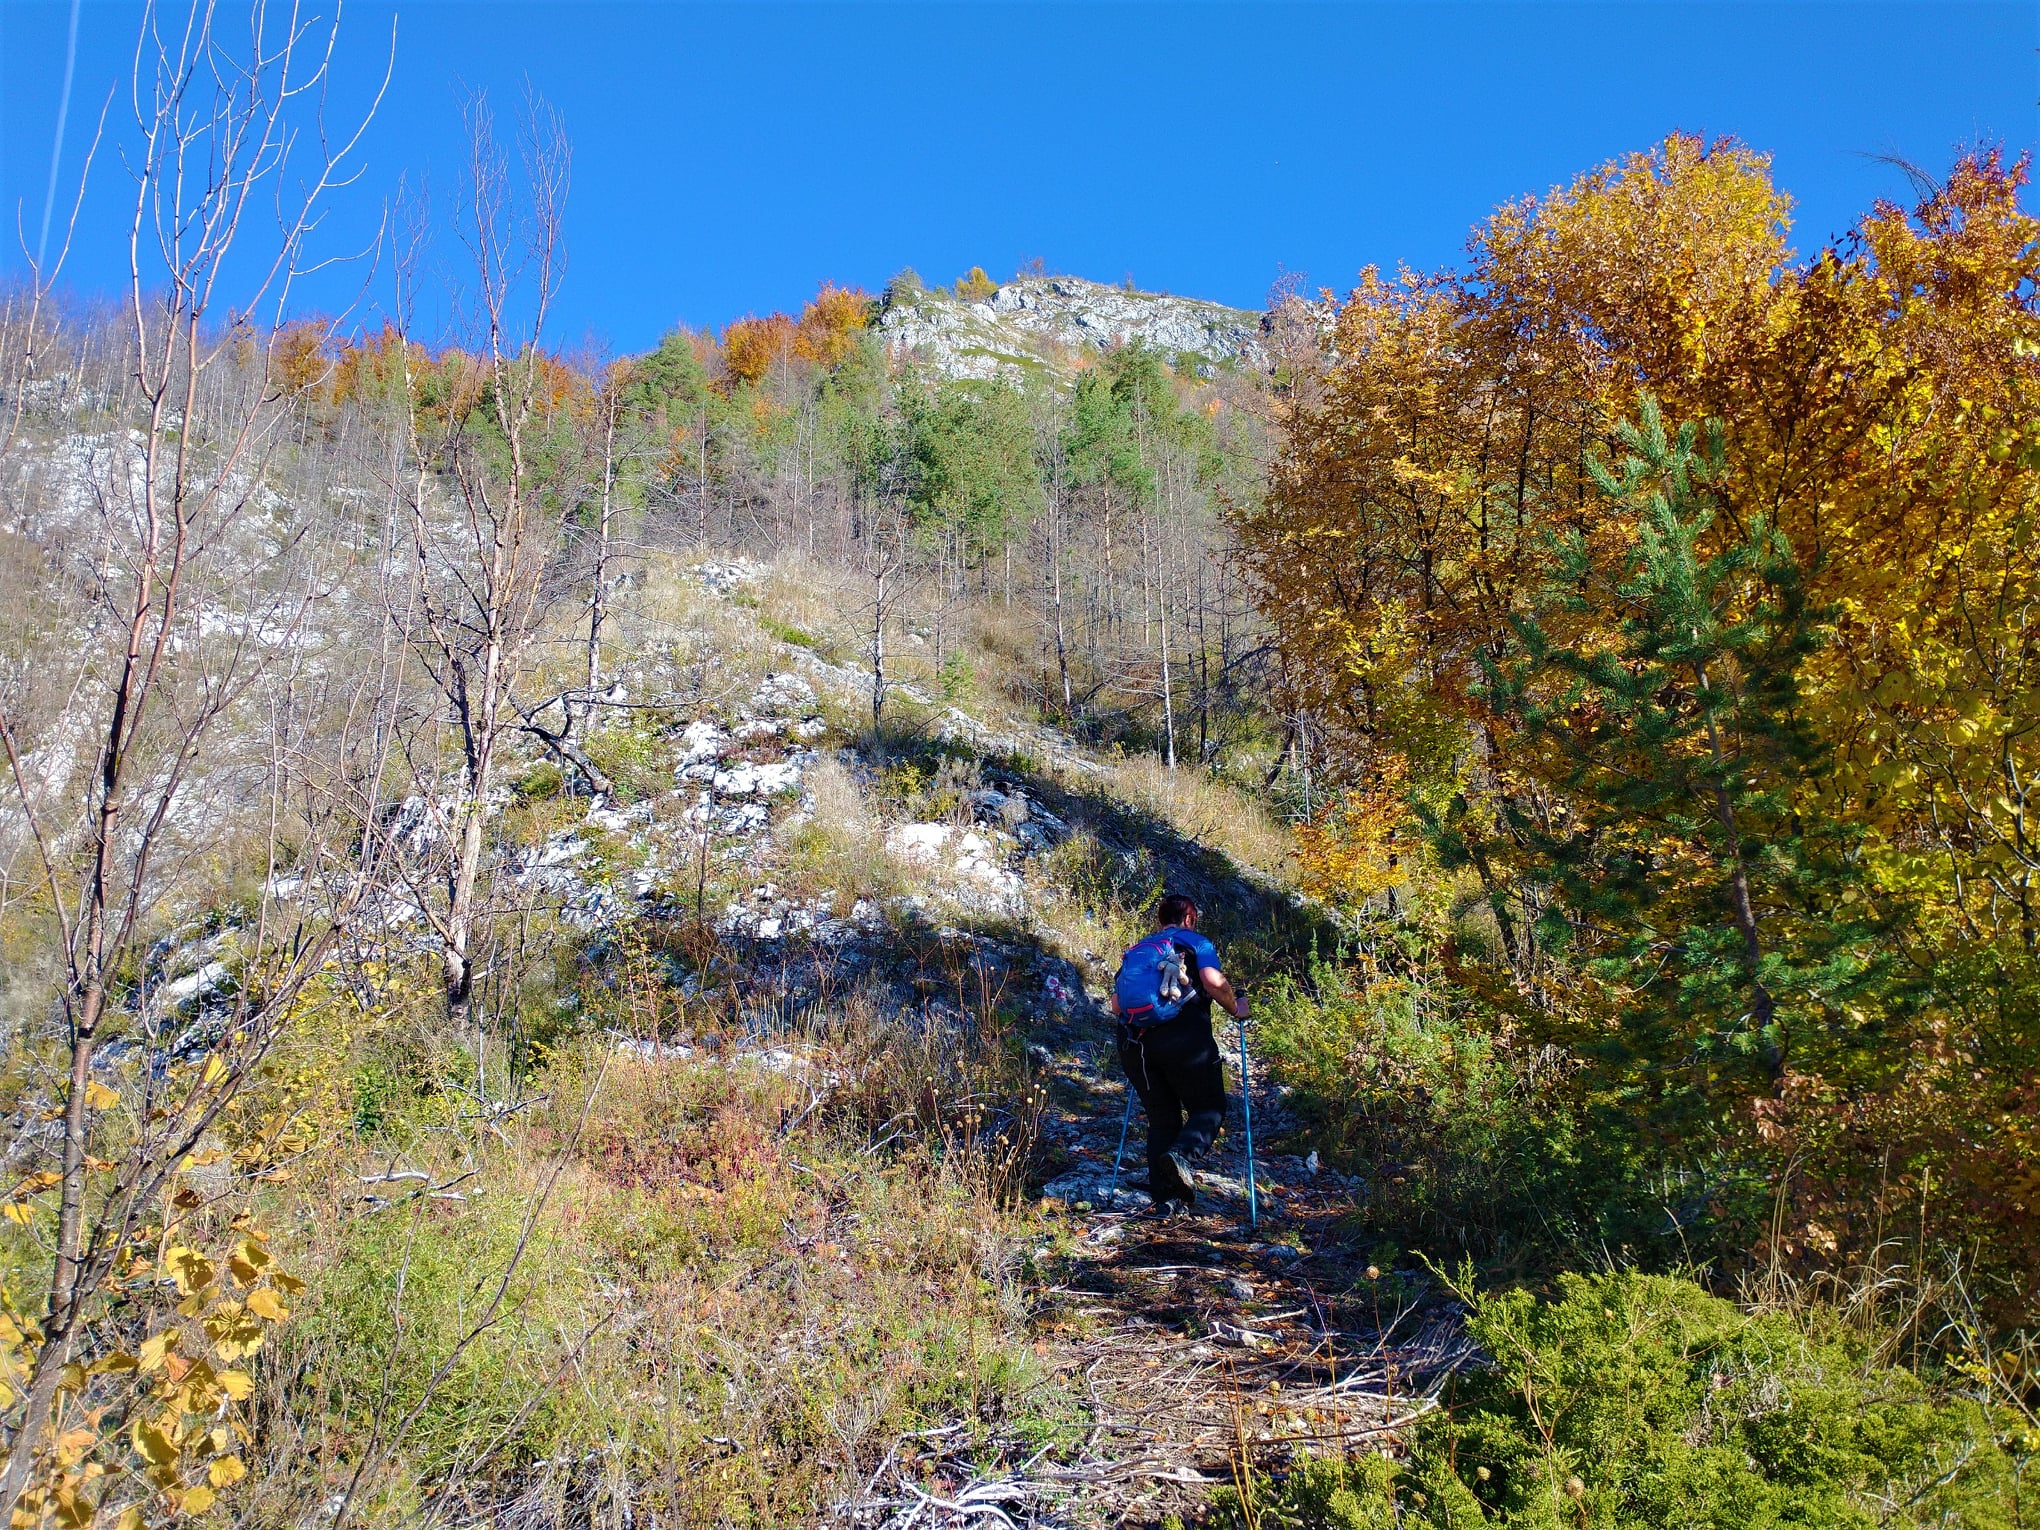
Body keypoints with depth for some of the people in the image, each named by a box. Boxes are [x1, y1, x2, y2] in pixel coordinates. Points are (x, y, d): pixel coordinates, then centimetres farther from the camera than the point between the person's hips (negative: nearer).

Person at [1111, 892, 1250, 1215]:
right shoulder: (1197, 943, 11)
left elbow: (1116, 1004, 19)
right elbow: (1214, 982, -8)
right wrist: (1235, 1009, 8)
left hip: (1133, 1041, 5)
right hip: (1183, 1035, -4)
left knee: (1161, 1118, 16)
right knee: (1209, 1107, 9)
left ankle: (1165, 1197, 10)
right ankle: (1181, 1155, -20)